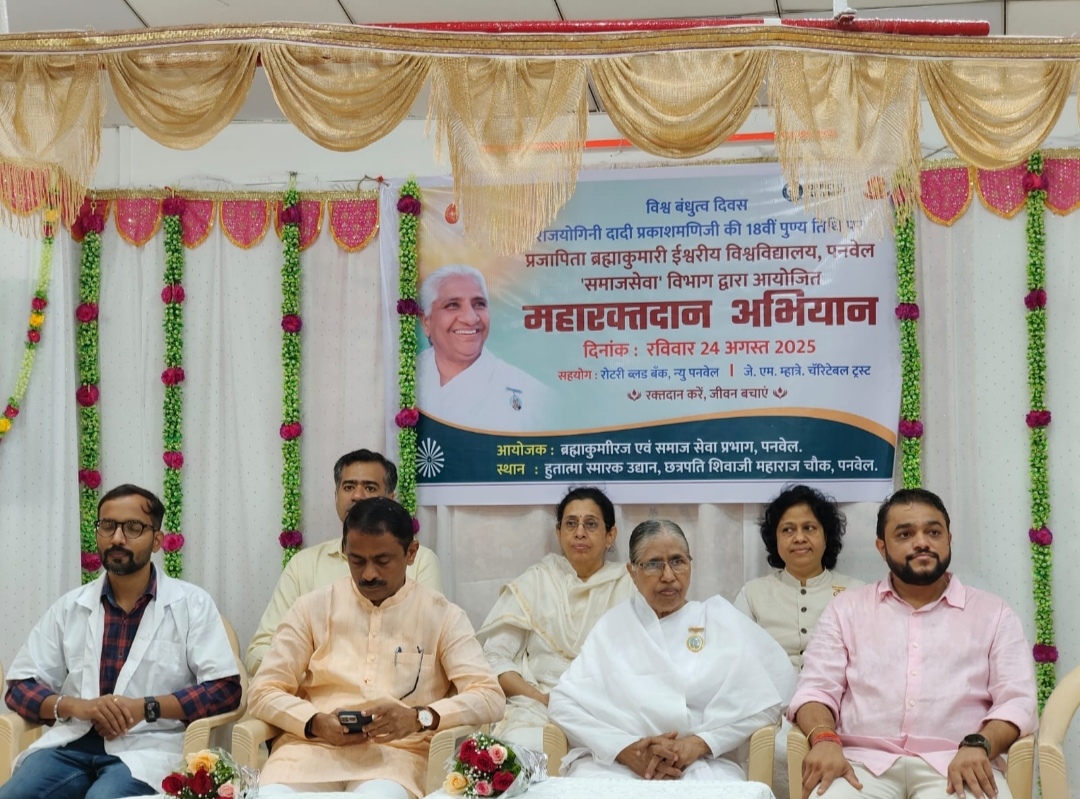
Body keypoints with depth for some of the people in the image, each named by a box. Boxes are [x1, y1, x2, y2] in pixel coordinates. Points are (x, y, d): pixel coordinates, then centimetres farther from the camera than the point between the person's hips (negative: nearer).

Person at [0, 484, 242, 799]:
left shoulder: (192, 603, 5)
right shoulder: (69, 607, 14)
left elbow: (225, 688, -1)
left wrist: (147, 708, -13)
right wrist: (76, 706, -9)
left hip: (146, 747, -3)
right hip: (71, 742, 3)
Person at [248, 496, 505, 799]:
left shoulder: (442, 616, 5)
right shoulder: (312, 607, 10)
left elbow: (490, 697, -3)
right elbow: (264, 692, 8)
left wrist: (419, 717, -21)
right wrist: (315, 723, -12)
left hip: (397, 750, -2)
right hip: (313, 744, 2)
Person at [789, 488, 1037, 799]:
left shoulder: (994, 614, 15)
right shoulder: (846, 608, 17)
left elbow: (1017, 700, 6)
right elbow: (816, 689, 9)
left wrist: (978, 746, -16)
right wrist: (825, 739, -14)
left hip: (954, 766, 0)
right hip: (865, 762, 0)